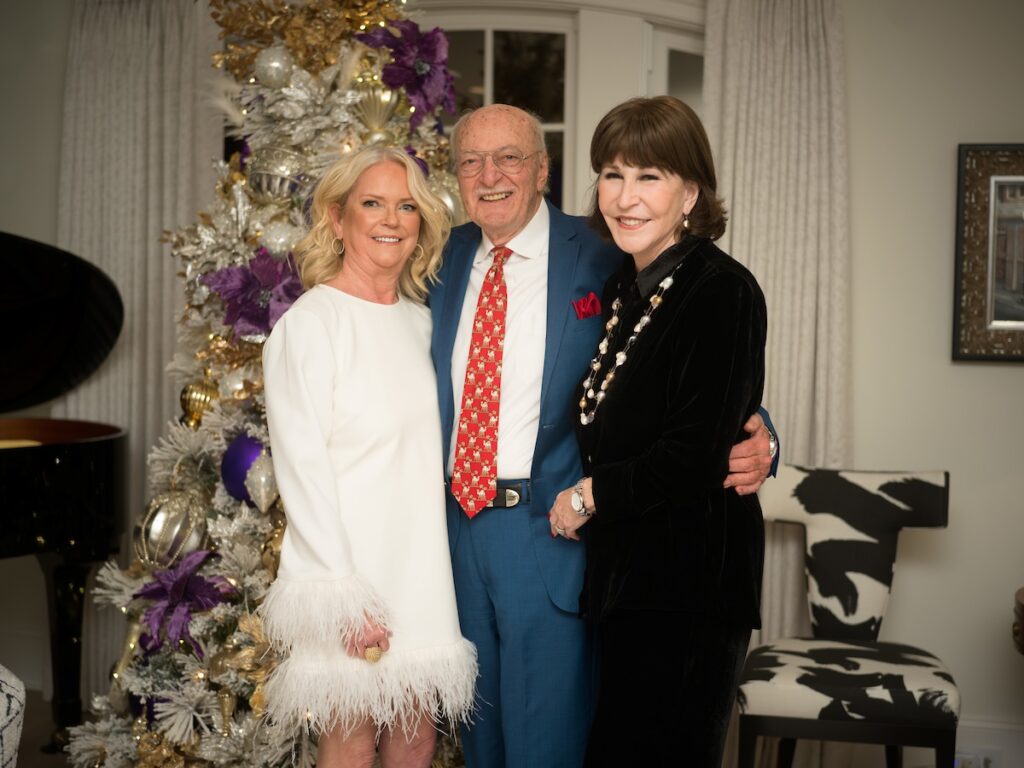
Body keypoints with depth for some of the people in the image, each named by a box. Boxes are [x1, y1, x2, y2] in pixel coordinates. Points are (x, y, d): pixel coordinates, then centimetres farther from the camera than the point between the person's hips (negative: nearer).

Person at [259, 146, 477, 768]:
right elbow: (302, 467, -13)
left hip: (422, 566, 6)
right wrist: (342, 594, -17)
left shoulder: (421, 320, 10)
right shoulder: (312, 322, -10)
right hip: (348, 570, -6)